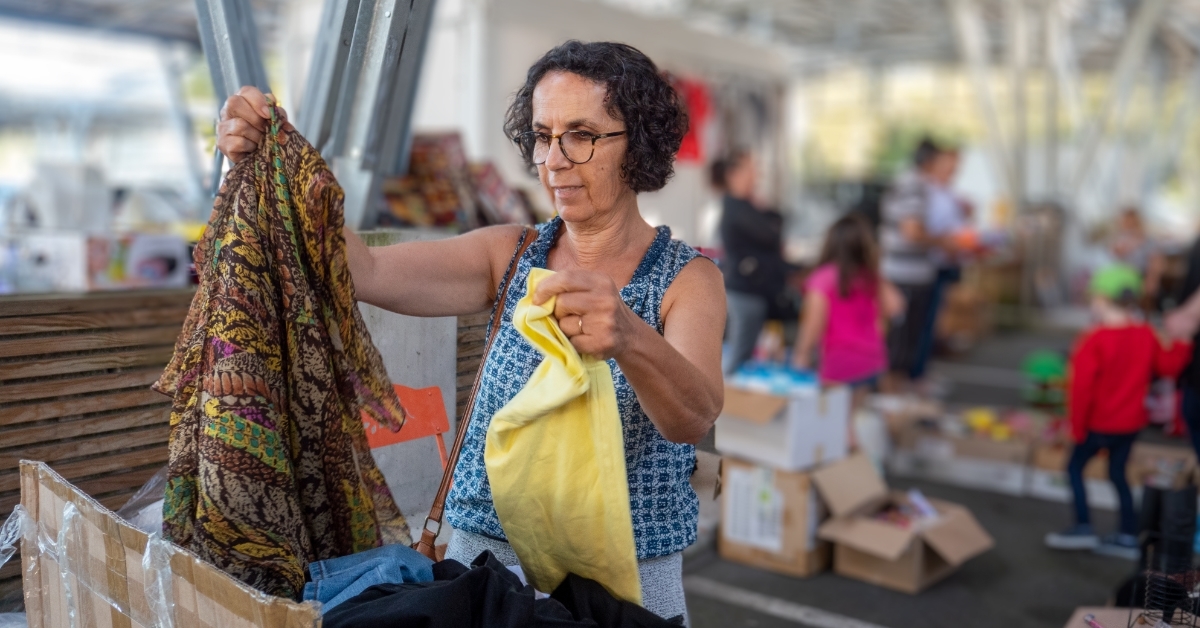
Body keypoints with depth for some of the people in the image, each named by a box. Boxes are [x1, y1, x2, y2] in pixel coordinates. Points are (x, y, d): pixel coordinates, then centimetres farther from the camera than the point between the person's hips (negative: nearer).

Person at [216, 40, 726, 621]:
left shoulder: (689, 279, -9)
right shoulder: (510, 256, 1)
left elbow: (695, 417, -27)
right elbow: (366, 271, -13)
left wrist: (630, 339, -48)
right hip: (484, 554, 3)